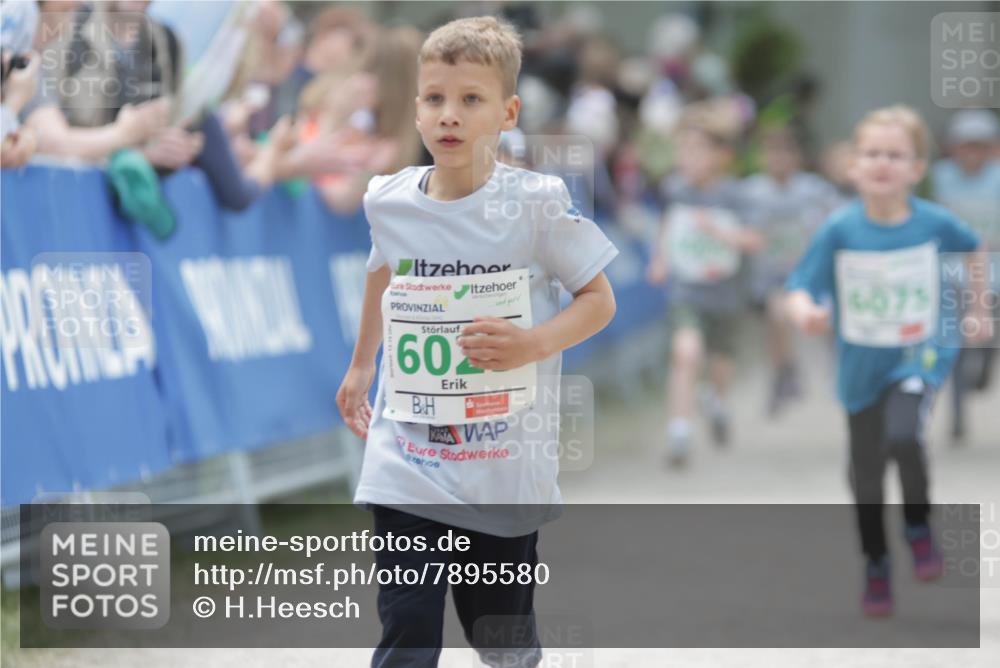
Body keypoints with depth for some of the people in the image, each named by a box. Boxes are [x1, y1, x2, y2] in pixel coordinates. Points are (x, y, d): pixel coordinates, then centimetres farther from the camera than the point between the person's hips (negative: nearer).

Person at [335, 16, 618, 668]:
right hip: (407, 461, 2)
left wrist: (531, 346, -20)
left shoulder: (537, 203, -11)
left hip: (505, 463, -2)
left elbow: (599, 299, -3)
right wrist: (361, 367, 32)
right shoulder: (388, 199, 0)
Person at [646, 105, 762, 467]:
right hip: (686, 291, 0)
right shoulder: (676, 188, -5)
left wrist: (717, 230, -29)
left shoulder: (731, 195, -14)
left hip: (723, 291, 0)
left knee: (720, 358, 19)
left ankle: (719, 405, 55)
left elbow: (753, 240, -17)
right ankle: (679, 436, -23)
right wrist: (661, 257, 10)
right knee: (686, 352, -23)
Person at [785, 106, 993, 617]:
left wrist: (979, 310, 14)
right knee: (866, 475, 10)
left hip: (921, 354, -1)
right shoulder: (839, 230, -14)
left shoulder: (934, 223, -10)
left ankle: (919, 527, 0)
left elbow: (974, 249, 12)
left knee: (903, 436, -28)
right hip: (862, 364, 1)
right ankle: (876, 566, 31)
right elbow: (801, 288, -14)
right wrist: (805, 314, -36)